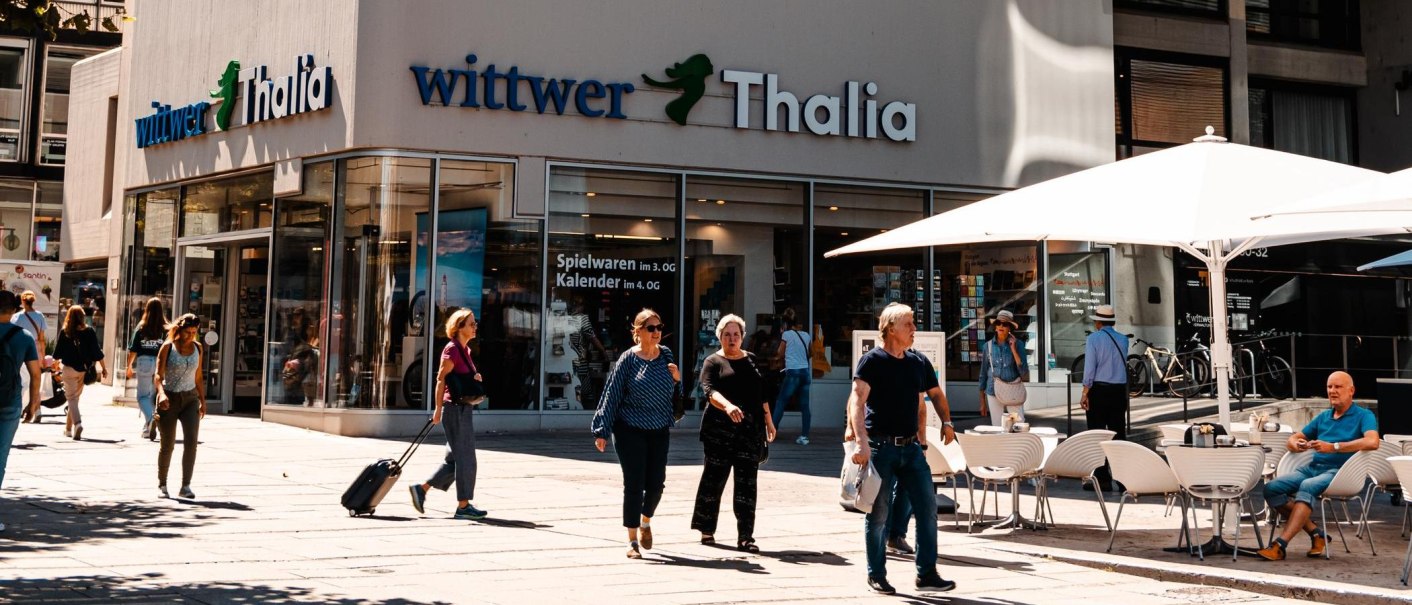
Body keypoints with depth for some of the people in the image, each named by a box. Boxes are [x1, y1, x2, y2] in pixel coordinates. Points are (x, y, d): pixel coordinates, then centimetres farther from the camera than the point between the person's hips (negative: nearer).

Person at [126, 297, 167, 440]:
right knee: (154, 396, 13)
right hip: (159, 364, 1)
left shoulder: (141, 328, -2)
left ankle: (151, 418, -21)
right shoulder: (165, 329, -2)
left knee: (143, 395, 7)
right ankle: (147, 429, 18)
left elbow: (133, 350, -2)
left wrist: (129, 366, 9)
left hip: (144, 362, -1)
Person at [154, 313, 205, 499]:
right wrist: (161, 393, -30)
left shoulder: (197, 348, 6)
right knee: (167, 445, 3)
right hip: (169, 400, -3)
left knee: (191, 440, -14)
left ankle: (185, 486, -12)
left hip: (190, 399, 3)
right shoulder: (168, 347, -6)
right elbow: (158, 375, -13)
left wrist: (202, 401, 12)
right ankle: (161, 484, 23)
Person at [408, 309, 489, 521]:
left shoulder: (465, 350, 15)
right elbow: (441, 379, -15)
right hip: (455, 408, -9)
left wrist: (476, 377, 3)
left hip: (463, 409, 9)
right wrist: (438, 409, -19)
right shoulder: (452, 349, -12)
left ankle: (421, 489, 19)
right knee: (465, 457, -5)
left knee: (455, 458, 13)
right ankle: (463, 506, 1)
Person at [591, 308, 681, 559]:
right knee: (634, 484, -4)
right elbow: (611, 394, -7)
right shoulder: (628, 359, -8)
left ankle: (645, 522, 35)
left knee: (656, 483, 5)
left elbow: (675, 393, 17)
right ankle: (632, 541, 7)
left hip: (659, 431, 4)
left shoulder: (666, 355, 5)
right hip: (630, 431, -4)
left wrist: (677, 379, -6)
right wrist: (602, 430, -9)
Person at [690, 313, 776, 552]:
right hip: (720, 430, -3)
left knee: (747, 483, -1)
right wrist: (728, 406, -31)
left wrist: (768, 422, 20)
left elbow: (762, 394, 23)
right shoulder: (713, 362, 3)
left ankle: (745, 536, -1)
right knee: (714, 479, 3)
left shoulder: (752, 361, 17)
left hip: (750, 430, 3)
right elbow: (710, 390, -14)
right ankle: (706, 530, 18)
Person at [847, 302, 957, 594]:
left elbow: (935, 393, 27)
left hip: (911, 447, 5)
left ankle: (926, 573, 10)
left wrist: (946, 422, 12)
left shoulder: (919, 362, 11)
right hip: (881, 447, -5)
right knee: (879, 512, 2)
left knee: (927, 507, 1)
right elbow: (857, 400, -18)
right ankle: (876, 575, 15)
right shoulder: (873, 360, -8)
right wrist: (862, 441, -29)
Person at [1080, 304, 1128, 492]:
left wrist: (1085, 393, -7)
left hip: (1098, 391, -4)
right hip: (1120, 391, 5)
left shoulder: (1094, 339, -7)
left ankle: (1102, 479, -2)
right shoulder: (1123, 340, 7)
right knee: (1119, 434, 7)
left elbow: (1090, 367, -10)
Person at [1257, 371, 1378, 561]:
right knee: (1271, 488, -18)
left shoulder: (1363, 416, 5)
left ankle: (1280, 545, -41)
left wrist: (1333, 447, -20)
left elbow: (1372, 442, -17)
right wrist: (1296, 444, -2)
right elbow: (1292, 440, 25)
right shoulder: (1323, 416, 25)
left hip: (1339, 470, -7)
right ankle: (1316, 533, -10)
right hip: (1313, 466, 7)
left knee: (1308, 487, -37)